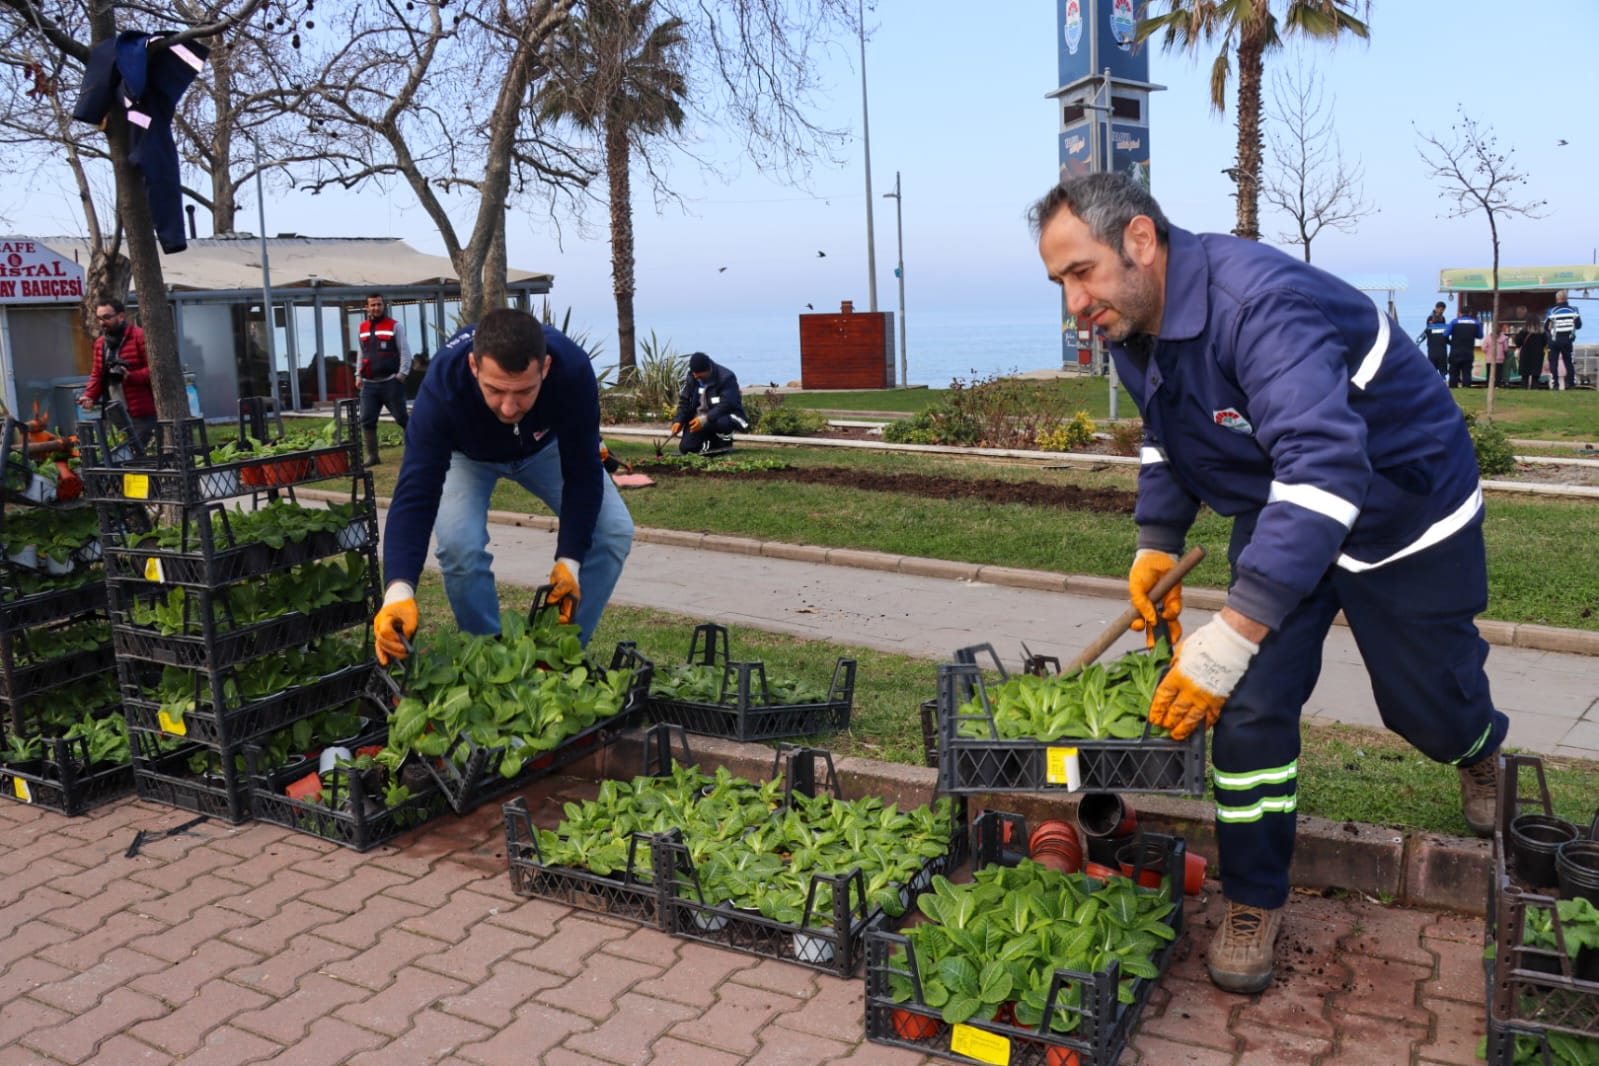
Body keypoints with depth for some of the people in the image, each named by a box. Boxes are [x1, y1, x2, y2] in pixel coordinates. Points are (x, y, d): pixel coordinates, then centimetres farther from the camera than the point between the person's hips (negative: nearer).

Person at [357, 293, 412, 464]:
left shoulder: (394, 326, 0)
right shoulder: (362, 328, 14)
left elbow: (405, 351, -3)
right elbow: (362, 354, 22)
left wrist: (402, 374, -13)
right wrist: (359, 375, 15)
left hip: (391, 382, -4)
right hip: (369, 384, 4)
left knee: (402, 418, -1)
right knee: (367, 421, 0)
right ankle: (372, 455, 7)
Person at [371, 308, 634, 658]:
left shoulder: (572, 368, -40)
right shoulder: (444, 382, -43)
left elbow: (582, 473, -29)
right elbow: (416, 493, -44)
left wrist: (569, 561, -34)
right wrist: (399, 590, -57)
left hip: (544, 446, 2)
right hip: (466, 454, -1)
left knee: (614, 532, -14)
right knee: (459, 544, -26)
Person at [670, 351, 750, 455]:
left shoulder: (726, 377, -19)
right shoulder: (692, 379, 1)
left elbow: (726, 405, -27)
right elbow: (684, 401, 4)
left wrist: (705, 420, -37)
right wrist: (678, 421, -14)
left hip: (726, 415, -5)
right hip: (699, 419, 6)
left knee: (721, 422, -42)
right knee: (685, 447, -9)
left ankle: (726, 442, -7)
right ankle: (711, 442, 20)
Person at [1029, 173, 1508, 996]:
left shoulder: (1257, 303, -38)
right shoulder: (1132, 328, -9)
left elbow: (1325, 468, -47)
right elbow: (1167, 441, 11)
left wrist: (1230, 639, -51)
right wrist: (1156, 544, -1)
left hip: (1404, 508, -6)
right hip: (1278, 515, 6)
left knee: (1428, 704, 12)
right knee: (1251, 705, -5)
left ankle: (1479, 752, 50)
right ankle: (1255, 900, 12)